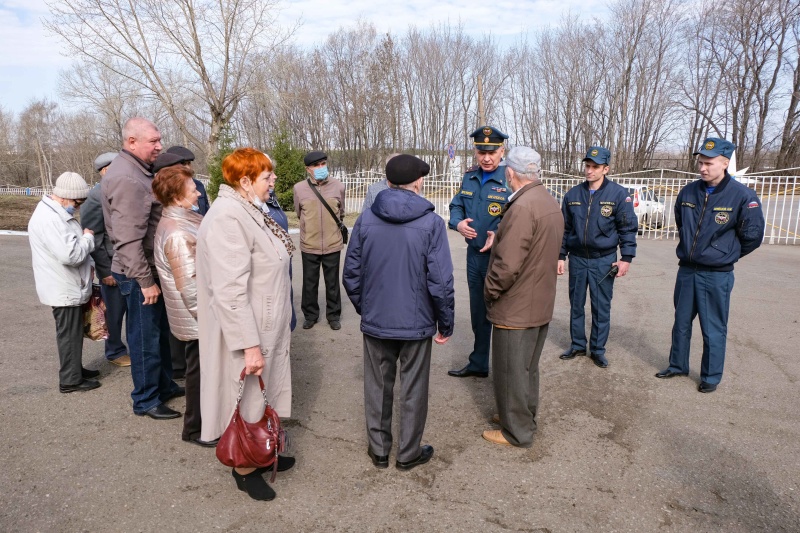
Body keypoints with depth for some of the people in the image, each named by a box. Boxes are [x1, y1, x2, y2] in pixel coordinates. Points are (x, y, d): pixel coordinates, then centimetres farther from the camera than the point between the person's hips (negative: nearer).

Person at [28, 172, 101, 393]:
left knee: (74, 332, 20)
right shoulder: (49, 219, -24)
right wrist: (89, 238, -15)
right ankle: (70, 380, 12)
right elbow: (70, 254, -32)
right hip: (64, 290, -10)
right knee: (69, 334, 1)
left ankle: (75, 369, 34)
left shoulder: (57, 213, 11)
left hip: (70, 287, 10)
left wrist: (87, 264, 9)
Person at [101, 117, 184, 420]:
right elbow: (129, 239, -26)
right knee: (146, 337, 3)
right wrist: (145, 280, -24)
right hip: (140, 273, -10)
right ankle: (146, 401, 18)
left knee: (161, 331, 20)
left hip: (151, 268, 10)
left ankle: (165, 385, 35)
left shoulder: (138, 170, 11)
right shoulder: (127, 179, -22)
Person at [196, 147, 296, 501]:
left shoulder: (249, 211, 8)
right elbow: (229, 291, -28)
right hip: (246, 332, -10)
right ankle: (244, 469, 29)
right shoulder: (227, 218, -24)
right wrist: (249, 345, -27)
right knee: (248, 399, 8)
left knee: (265, 391, 22)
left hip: (267, 327, 10)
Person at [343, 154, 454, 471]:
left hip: (375, 322, 3)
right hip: (416, 323, -2)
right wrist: (446, 323, -1)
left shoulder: (366, 220, -4)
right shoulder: (431, 223, -12)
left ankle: (378, 450, 30)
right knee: (413, 390, 13)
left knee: (378, 387, 17)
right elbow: (440, 281, -14)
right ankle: (409, 453, 27)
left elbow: (351, 274, 0)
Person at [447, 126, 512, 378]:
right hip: (474, 255, 7)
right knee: (478, 313, 20)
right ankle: (478, 364, 38)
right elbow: (456, 205, 12)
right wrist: (458, 223, -8)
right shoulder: (470, 177, 5)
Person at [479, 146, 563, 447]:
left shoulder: (522, 207, -25)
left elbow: (507, 264, -28)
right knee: (528, 367, 22)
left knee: (510, 371, 6)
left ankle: (517, 432, 20)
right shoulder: (550, 202, 6)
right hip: (541, 303, 9)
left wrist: (490, 291, -12)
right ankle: (524, 417, 38)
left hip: (515, 308, -9)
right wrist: (499, 240, 9)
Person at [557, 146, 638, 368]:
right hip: (577, 259, 3)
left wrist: (626, 257, -10)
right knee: (576, 305, 12)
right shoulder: (573, 194, 3)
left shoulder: (618, 194, -6)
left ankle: (598, 350, 19)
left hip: (603, 260, -3)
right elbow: (565, 228, 9)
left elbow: (628, 228, -4)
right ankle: (577, 345, 27)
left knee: (601, 308, 5)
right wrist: (560, 256, 7)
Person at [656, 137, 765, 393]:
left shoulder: (742, 196, -13)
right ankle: (677, 365, 33)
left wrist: (725, 255, 6)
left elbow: (752, 236, -4)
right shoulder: (688, 192, 0)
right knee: (681, 322, 17)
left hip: (717, 275, -5)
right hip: (686, 271, 5)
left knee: (713, 329, 6)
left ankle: (711, 377, 22)